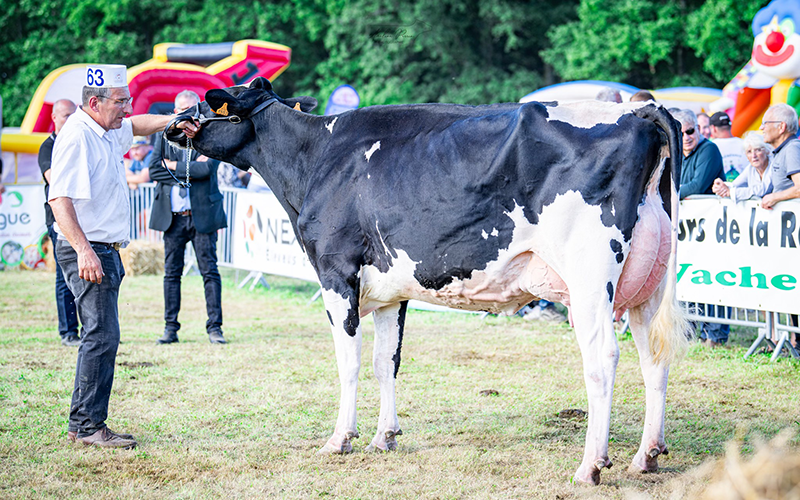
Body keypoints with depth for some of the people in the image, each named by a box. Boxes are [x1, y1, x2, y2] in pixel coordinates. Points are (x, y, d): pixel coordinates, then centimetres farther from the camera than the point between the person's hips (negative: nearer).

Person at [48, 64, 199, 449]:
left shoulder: (106, 132, 13)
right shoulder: (77, 136, -16)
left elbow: (136, 125, 36)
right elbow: (59, 198, -23)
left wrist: (172, 121, 18)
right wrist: (83, 250, -30)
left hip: (105, 250, 10)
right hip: (86, 251, -10)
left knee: (101, 335, 11)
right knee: (103, 335, -12)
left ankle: (82, 424, 16)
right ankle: (89, 426, -8)